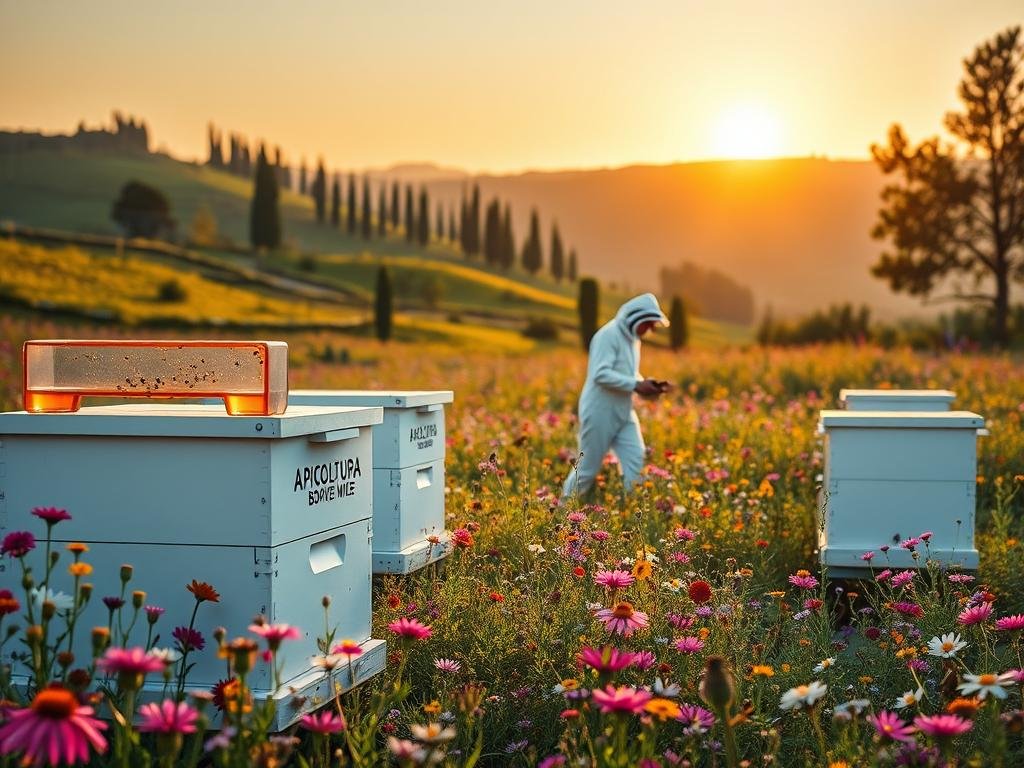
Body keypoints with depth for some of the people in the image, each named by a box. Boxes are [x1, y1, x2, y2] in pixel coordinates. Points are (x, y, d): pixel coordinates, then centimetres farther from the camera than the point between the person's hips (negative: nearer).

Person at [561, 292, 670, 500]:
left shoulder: (632, 338, 11)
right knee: (588, 468, 3)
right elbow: (601, 374, -26)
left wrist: (646, 384, 1)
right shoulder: (609, 335, -17)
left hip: (623, 413, 8)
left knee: (636, 461, -7)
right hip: (599, 413, -8)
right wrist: (636, 385, -25)